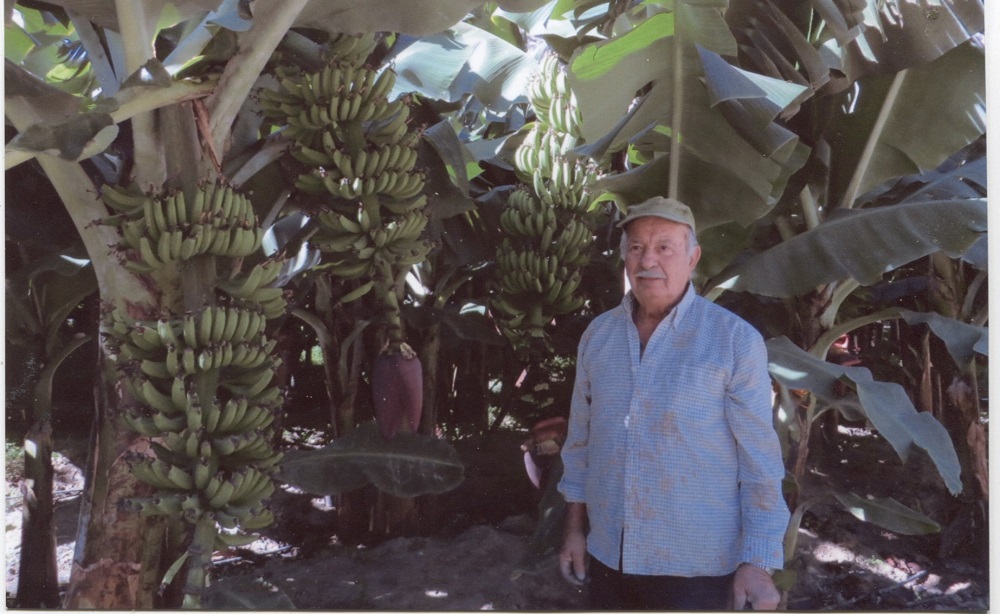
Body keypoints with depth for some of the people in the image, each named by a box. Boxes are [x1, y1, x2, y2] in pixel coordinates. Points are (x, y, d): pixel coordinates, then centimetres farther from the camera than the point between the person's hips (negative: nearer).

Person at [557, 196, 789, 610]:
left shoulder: (736, 340, -11)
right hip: (607, 556, 4)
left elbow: (760, 459, -10)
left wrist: (756, 562, -12)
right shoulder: (597, 334, 2)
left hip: (694, 566, -4)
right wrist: (574, 528, 10)